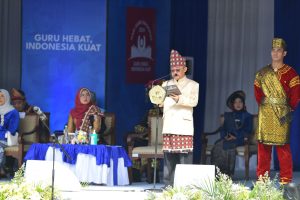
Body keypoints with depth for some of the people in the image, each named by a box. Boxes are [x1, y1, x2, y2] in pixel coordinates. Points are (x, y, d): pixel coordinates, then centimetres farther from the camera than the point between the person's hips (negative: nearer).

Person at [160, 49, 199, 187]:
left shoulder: (192, 85, 9)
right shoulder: (166, 84, 21)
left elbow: (194, 102, -7)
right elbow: (160, 103, 12)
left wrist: (179, 99, -24)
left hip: (184, 127, -4)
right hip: (168, 127, 4)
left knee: (185, 158, -9)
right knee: (169, 158, 2)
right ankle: (168, 186, 6)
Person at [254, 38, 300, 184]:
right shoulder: (262, 73, 11)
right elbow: (257, 91, 18)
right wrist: (261, 103, 8)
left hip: (282, 113, -4)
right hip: (265, 113, 4)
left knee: (282, 145, -6)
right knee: (263, 144, 4)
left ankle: (285, 179, -3)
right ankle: (262, 176, 10)